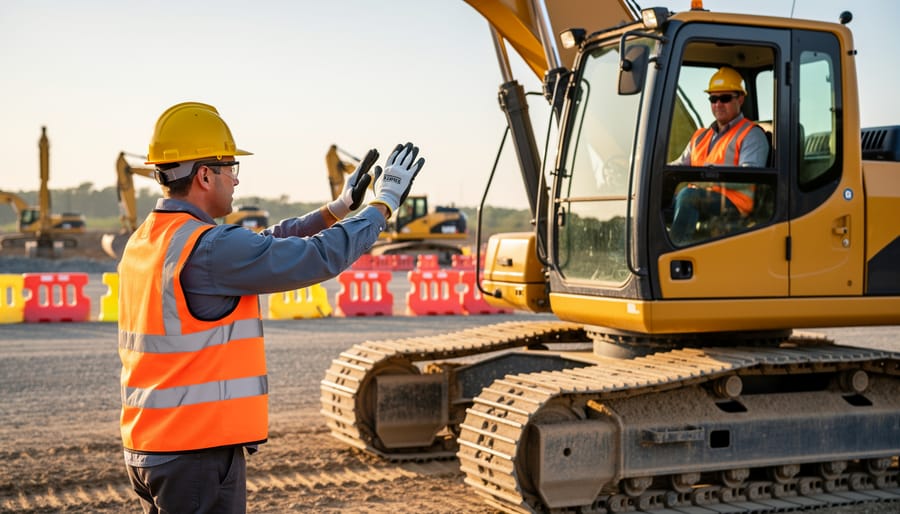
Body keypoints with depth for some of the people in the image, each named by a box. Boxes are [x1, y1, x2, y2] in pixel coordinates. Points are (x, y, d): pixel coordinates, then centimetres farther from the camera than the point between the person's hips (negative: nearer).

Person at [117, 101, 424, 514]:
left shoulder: (143, 243, 11)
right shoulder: (208, 248, -19)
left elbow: (258, 249, 18)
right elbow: (320, 257, -15)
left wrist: (338, 209, 20)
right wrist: (383, 205, 0)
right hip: (198, 452, -9)